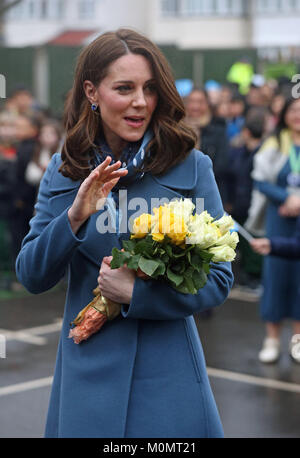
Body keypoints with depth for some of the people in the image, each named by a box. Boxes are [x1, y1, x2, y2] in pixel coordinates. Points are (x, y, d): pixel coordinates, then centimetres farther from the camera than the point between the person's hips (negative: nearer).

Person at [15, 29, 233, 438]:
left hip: (168, 376, -2)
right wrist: (74, 217, -16)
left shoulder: (191, 167, -6)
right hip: (86, 371, 2)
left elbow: (218, 280, -5)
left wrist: (137, 292, -17)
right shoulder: (63, 172, 2)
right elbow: (31, 277, -1)